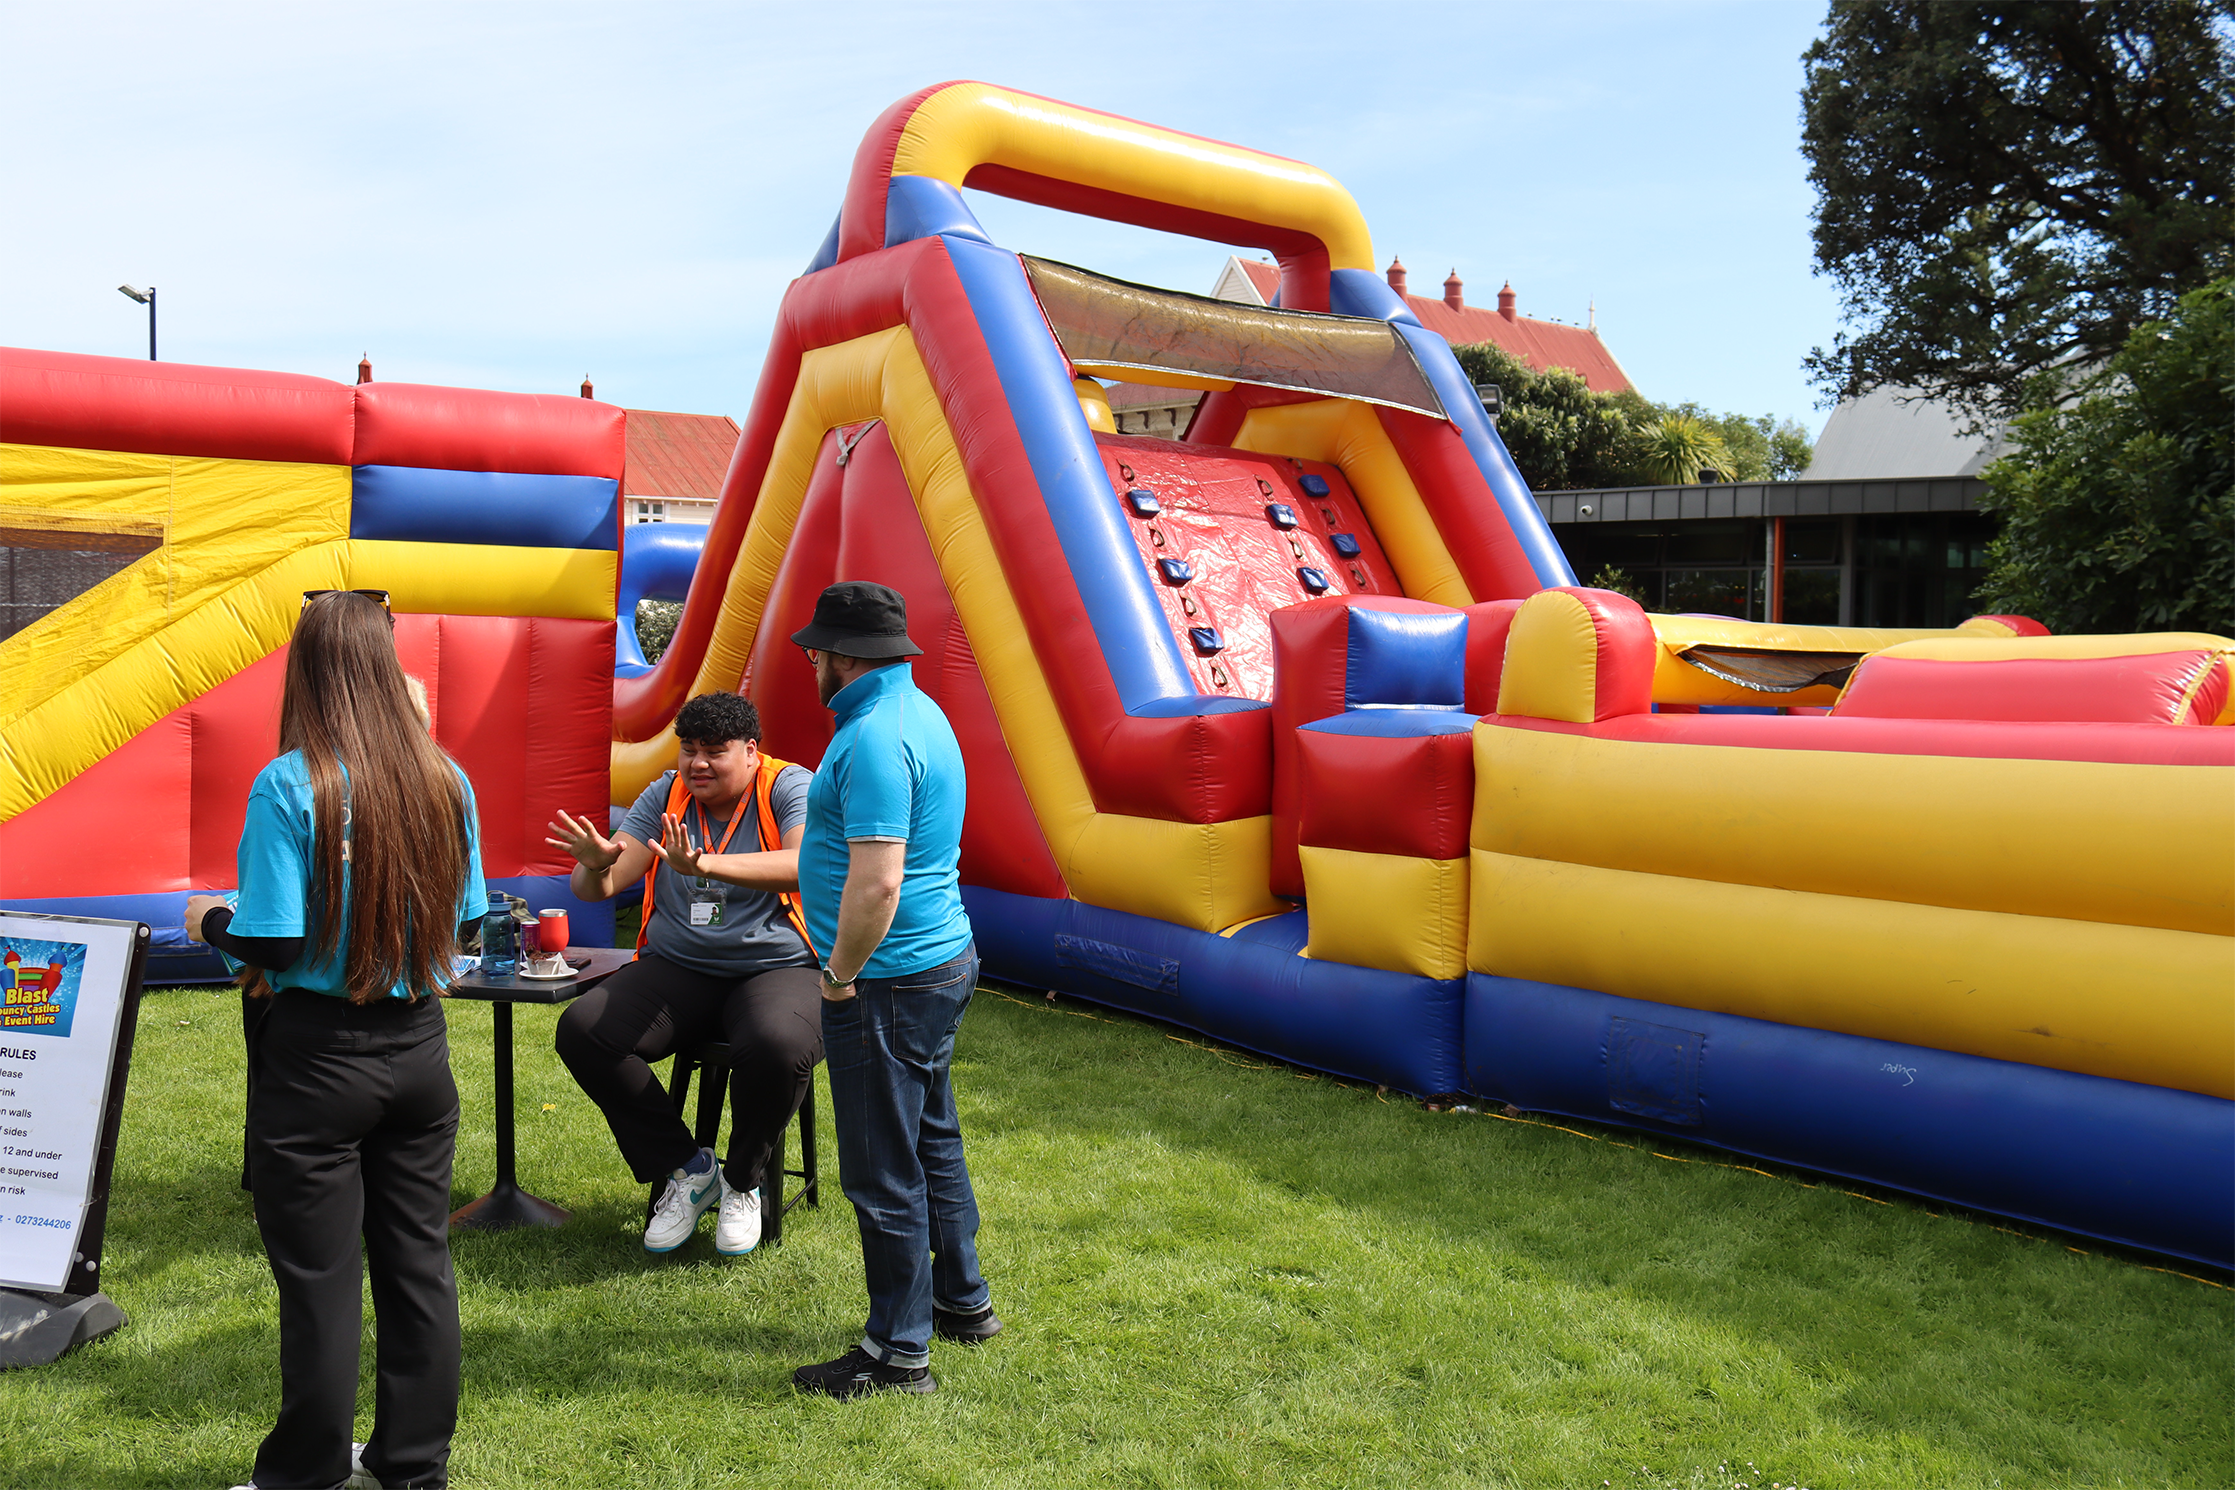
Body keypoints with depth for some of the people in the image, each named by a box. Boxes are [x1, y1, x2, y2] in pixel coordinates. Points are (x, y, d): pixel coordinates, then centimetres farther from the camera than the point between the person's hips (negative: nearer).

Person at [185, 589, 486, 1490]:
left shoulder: (290, 784, -15)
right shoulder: (444, 780, -1)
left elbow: (272, 942, -16)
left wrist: (211, 923, 5)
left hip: (318, 1059, -5)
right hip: (418, 1046, 5)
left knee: (320, 1277, 8)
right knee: (418, 1261, 14)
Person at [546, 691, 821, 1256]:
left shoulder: (789, 787, -3)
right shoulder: (665, 796, 10)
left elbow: (805, 865, -24)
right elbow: (596, 888, 5)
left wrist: (705, 865, -36)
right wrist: (596, 866, -22)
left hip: (776, 968, -4)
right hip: (676, 969, 5)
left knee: (780, 1048, -36)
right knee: (582, 1030, -20)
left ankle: (744, 1180, -3)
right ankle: (687, 1168, -2)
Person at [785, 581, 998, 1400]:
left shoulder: (875, 738, -21)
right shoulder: (918, 711, 11)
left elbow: (876, 882, -29)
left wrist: (840, 976, -15)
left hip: (891, 982, -10)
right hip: (943, 959, 11)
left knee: (884, 1174, 1)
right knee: (933, 1142, 22)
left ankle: (899, 1353, 13)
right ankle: (963, 1300, 37)